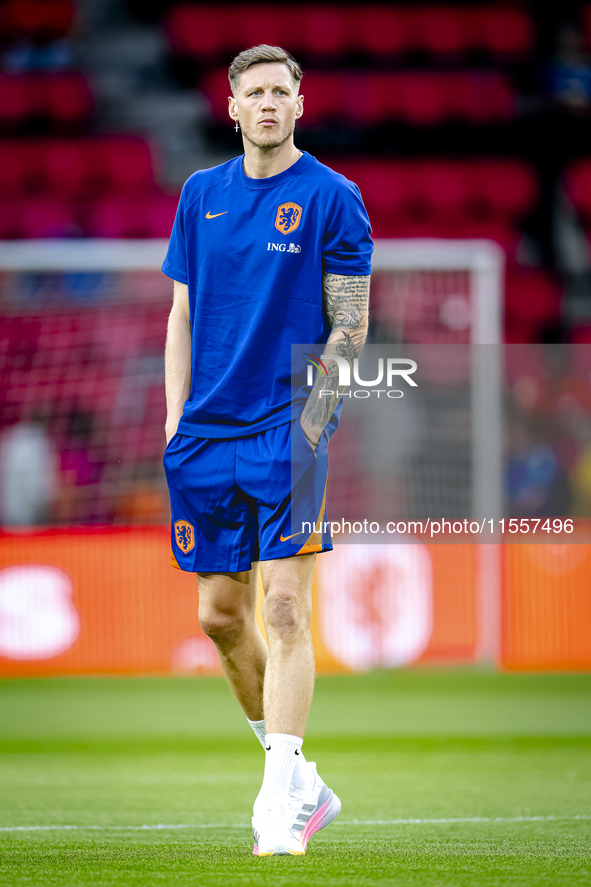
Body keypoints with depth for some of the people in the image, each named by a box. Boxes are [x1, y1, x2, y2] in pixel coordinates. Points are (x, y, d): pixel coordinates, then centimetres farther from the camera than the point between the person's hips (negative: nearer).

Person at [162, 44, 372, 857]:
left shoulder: (331, 197, -2)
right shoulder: (201, 194, 12)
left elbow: (350, 325, -3)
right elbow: (183, 315, 15)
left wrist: (311, 418, -12)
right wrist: (176, 424, 7)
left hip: (289, 429, -5)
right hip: (209, 429, 5)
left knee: (284, 612, -12)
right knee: (220, 615, 8)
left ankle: (280, 803, -12)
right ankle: (304, 784, 22)